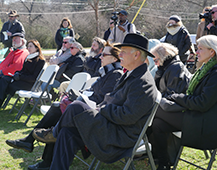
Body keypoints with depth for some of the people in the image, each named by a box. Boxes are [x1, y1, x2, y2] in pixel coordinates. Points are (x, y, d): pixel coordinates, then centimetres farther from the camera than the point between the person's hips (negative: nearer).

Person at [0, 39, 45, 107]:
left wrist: (20, 77, -18)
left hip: (30, 83, -7)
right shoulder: (28, 57, 17)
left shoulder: (41, 61, -9)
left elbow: (34, 78, -14)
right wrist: (17, 73, 0)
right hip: (22, 78, 8)